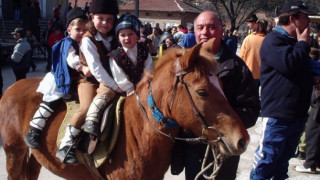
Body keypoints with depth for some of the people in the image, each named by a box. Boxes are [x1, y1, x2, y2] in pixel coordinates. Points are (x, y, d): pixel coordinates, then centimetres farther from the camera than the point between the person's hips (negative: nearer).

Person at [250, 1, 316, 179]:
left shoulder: (298, 42, 17)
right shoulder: (273, 40, -11)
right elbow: (289, 63, -28)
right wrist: (303, 44, -13)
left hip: (298, 113, 9)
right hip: (278, 113, -9)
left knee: (284, 158, 18)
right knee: (266, 160, -3)